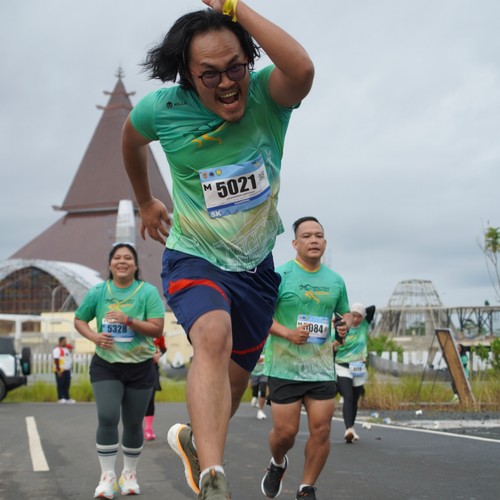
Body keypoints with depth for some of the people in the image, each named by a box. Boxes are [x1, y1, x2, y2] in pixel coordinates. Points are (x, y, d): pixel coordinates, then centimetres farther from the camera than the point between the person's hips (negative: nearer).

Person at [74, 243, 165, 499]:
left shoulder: (148, 292, -6)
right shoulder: (98, 292, 0)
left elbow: (157, 328, -13)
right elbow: (79, 320, 11)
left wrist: (128, 320, -26)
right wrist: (94, 336, -10)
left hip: (140, 368, 0)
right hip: (105, 365, 0)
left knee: (133, 423, 9)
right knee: (107, 418, -14)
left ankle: (130, 473, 29)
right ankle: (107, 477, -4)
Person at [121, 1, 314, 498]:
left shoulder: (266, 93, -19)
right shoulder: (160, 109, -15)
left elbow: (302, 70, -45)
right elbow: (131, 141, 10)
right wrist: (145, 202, 21)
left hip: (255, 263, 3)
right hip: (194, 257, -2)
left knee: (236, 373, 15)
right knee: (214, 337, -33)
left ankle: (195, 438, 47)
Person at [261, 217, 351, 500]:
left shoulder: (335, 281, 10)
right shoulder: (280, 275, -5)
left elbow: (345, 312, 23)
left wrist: (345, 325, 0)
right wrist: (288, 333, -20)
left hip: (322, 367, 4)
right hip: (285, 367, -4)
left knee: (321, 429, -3)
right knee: (285, 431, -2)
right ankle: (278, 464, 33)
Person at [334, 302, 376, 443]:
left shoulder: (364, 326, 4)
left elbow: (372, 308, -3)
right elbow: (331, 350, -4)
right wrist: (335, 344, -26)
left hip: (359, 369, 4)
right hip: (342, 368, -4)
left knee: (354, 400, 10)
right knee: (348, 398, -20)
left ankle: (351, 430, 25)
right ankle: (349, 429, -32)